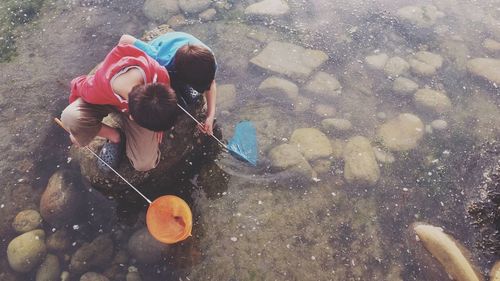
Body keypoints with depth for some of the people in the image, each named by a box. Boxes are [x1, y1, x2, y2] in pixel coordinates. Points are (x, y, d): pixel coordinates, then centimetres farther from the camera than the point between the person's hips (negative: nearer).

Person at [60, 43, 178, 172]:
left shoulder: (160, 75, -40)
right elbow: (77, 86, -14)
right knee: (69, 118, -31)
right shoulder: (96, 91, -41)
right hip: (106, 101, 0)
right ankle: (114, 136, -3)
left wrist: (157, 123, 1)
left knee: (144, 164, -16)